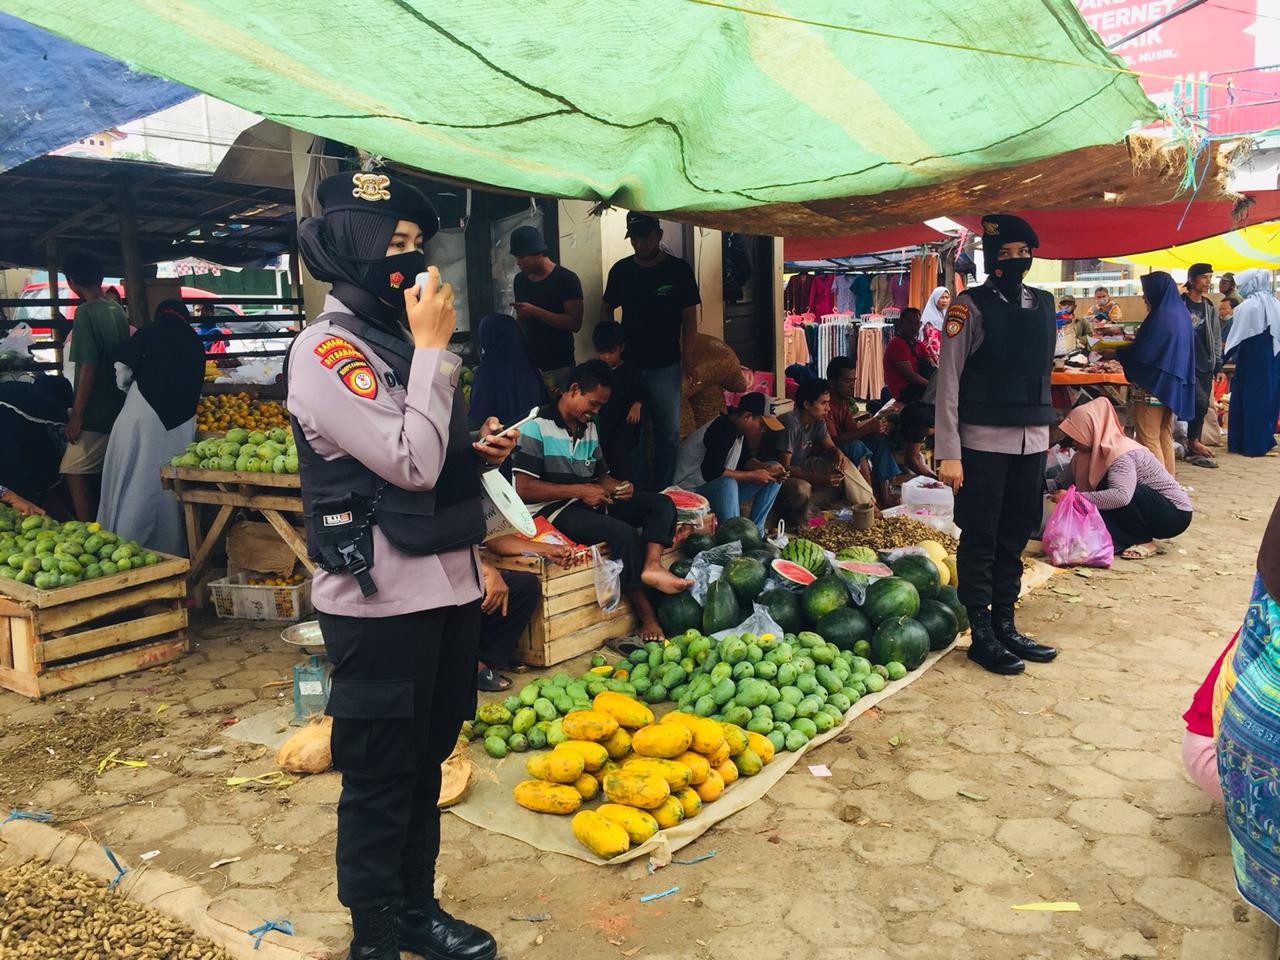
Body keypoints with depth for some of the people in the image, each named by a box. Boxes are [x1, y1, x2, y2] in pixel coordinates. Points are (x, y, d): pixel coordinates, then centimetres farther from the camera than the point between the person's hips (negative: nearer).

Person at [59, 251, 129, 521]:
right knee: (103, 475, 15)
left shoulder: (86, 312, -15)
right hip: (118, 408, 8)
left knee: (75, 474, -4)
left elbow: (88, 367, -19)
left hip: (96, 413, -8)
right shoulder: (116, 309, 9)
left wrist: (76, 415, -14)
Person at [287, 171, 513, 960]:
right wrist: (434, 348, -17)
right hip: (383, 602, -9)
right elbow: (410, 464, -23)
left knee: (425, 764, 19)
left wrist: (478, 453, 3)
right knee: (379, 779, 5)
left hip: (446, 588, 9)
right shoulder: (328, 350, -14)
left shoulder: (401, 340, 14)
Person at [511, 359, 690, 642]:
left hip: (591, 502, 8)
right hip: (556, 510, -8)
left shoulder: (590, 428, 16)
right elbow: (523, 488, -16)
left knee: (662, 504, -6)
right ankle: (647, 617, -19)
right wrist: (579, 490, -17)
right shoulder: (537, 427, -8)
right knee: (624, 533, -30)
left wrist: (618, 487, -1)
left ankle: (652, 566, -31)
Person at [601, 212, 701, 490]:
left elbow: (690, 318, -2)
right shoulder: (620, 270, 4)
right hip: (627, 365, 2)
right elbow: (606, 310, 14)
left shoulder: (678, 269, -3)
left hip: (665, 366, -2)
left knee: (668, 433, 5)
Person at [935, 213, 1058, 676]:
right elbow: (948, 381, -10)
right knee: (980, 542, 3)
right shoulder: (971, 306, -7)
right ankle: (982, 635, 13)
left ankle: (1006, 627, 25)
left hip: (1033, 441, 6)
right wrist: (948, 453, -15)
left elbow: (1044, 370, 16)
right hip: (984, 442, -6)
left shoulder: (1043, 303, 11)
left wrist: (1044, 430, 12)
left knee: (1015, 538, 13)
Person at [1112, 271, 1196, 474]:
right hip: (1173, 386, 9)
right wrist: (1134, 341, 21)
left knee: (1148, 439, -4)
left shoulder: (1160, 317, -18)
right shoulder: (1181, 313, 10)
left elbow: (1141, 353, -18)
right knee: (1165, 436, 15)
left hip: (1153, 387, -9)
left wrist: (1114, 353, -4)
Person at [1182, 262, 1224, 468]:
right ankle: (1193, 441, 1)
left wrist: (1218, 366, 13)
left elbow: (1216, 339, 18)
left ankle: (1192, 451, 13)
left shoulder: (1210, 307, 15)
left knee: (1202, 407, 5)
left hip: (1206, 366, 6)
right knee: (1200, 402, -18)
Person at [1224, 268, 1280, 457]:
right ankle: (1264, 440, 21)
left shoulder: (1247, 306, -14)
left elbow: (1237, 337, -12)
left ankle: (1249, 444, 4)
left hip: (1252, 361, -6)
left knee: (1249, 400, 1)